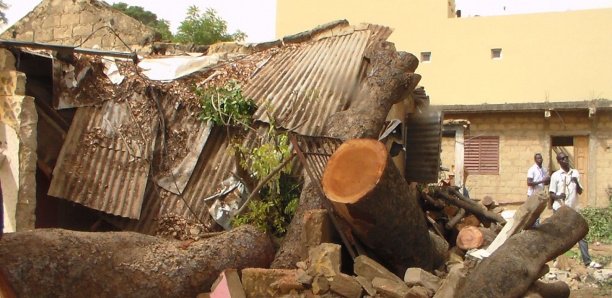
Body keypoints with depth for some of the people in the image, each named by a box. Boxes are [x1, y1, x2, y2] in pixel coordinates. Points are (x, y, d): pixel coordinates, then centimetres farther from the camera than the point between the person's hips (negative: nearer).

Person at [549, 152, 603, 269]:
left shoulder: (575, 173, 4)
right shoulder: (555, 175, -6)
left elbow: (580, 192, 5)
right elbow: (551, 194, -5)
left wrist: (576, 183, -15)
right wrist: (558, 196, -27)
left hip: (572, 209, 3)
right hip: (559, 209, -3)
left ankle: (587, 261, 2)